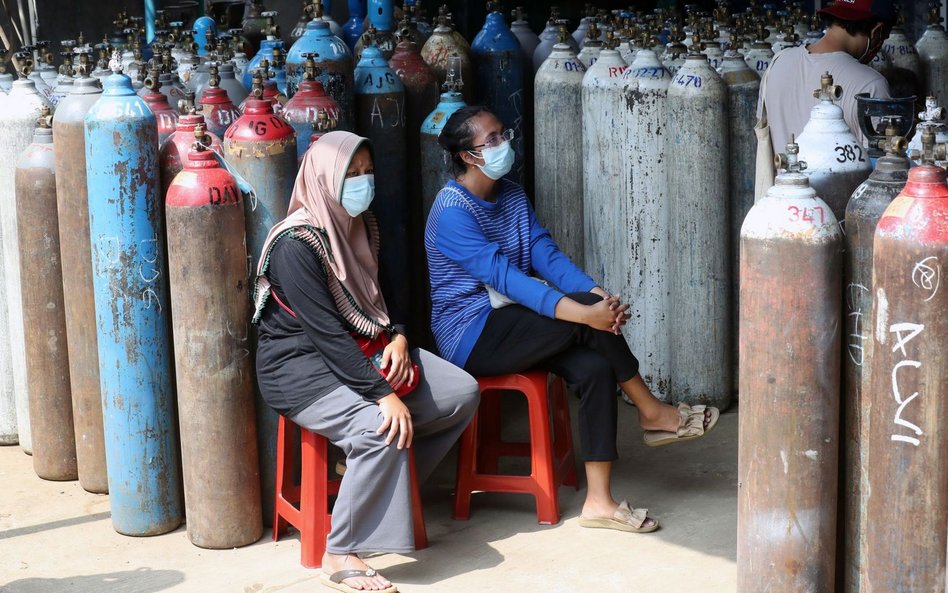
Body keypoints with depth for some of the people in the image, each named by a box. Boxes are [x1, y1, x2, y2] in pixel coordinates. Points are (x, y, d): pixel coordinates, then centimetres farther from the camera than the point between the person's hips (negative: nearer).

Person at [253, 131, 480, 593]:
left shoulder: (360, 226, 7)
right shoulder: (296, 244, -21)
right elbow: (326, 333, -26)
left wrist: (398, 337, -5)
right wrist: (383, 393, -30)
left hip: (358, 349, 9)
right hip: (300, 365, -9)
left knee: (463, 394, 0)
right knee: (380, 430, -33)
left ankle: (391, 489, 12)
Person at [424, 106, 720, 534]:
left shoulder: (512, 196, 11)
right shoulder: (452, 212, -16)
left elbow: (546, 254, 0)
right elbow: (504, 277, -26)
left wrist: (599, 295, -19)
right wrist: (583, 310, -35)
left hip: (505, 328, 8)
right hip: (470, 339, -8)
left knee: (594, 367, -19)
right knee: (583, 309, -25)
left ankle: (599, 501, -19)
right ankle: (653, 415, -7)